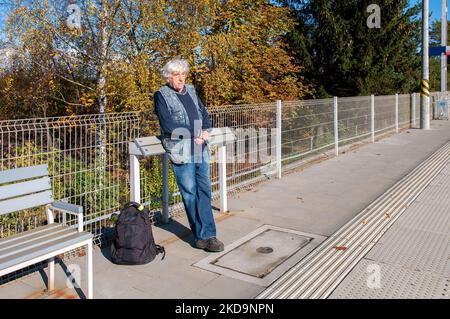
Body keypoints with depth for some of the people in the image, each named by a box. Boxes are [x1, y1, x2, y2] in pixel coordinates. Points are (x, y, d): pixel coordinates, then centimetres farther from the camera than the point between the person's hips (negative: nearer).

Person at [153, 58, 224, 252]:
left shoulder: (191, 91, 19)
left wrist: (205, 131, -3)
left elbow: (204, 114, 18)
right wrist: (194, 134, -11)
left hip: (200, 148, 6)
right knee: (190, 193, -2)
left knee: (204, 191, 3)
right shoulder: (161, 95, 1)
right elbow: (167, 125, -10)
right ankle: (204, 236, 6)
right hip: (181, 150, -6)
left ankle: (205, 236, 8)